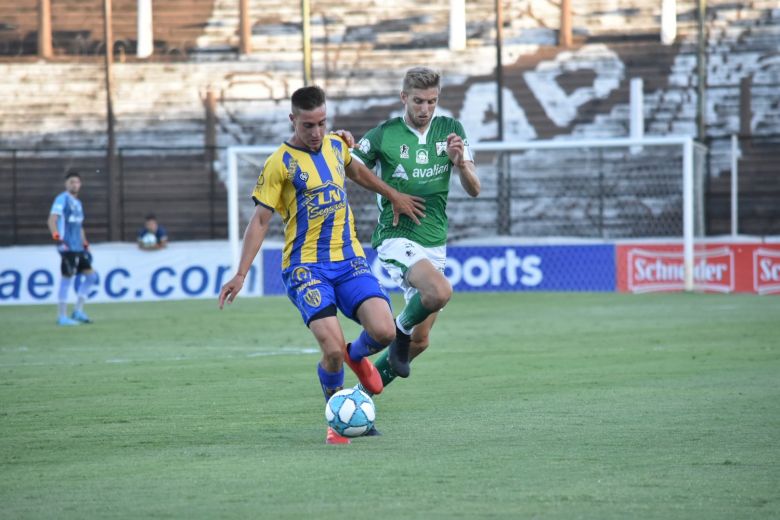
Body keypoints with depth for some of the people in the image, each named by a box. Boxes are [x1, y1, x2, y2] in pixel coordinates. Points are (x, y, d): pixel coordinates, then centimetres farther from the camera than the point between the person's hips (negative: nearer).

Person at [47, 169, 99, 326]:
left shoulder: (77, 203, 20)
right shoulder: (62, 199, -6)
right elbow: (52, 220, -17)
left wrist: (85, 245, 23)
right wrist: (57, 238, -29)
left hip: (78, 248, 9)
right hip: (68, 248, -9)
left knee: (91, 276, 8)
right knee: (66, 280, -7)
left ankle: (78, 312, 14)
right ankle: (62, 317, -2)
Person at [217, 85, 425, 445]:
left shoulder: (336, 146, 9)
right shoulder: (280, 163, -7)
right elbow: (260, 220, -5)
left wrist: (393, 196, 36)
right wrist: (241, 274, -12)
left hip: (349, 259, 5)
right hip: (306, 267, -5)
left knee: (384, 331, -18)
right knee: (332, 349, -20)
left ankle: (357, 356, 20)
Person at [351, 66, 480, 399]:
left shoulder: (450, 130, 3)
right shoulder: (384, 135, -7)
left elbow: (473, 189, 0)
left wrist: (460, 162, -20)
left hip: (435, 243, 5)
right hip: (397, 238, -5)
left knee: (419, 342, 8)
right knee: (440, 292, -34)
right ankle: (402, 328, -3)